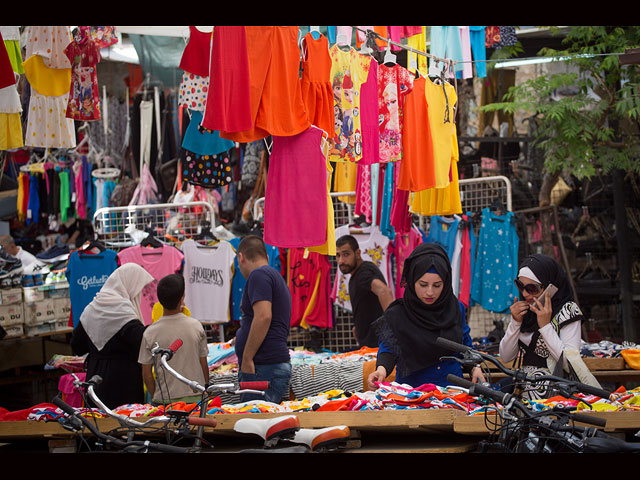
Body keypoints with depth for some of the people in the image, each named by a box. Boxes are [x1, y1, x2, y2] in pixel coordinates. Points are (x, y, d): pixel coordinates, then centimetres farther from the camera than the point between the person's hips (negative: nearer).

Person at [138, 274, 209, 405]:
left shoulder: (150, 333, -7)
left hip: (165, 400, -1)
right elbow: (204, 365, 5)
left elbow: (146, 374, -1)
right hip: (196, 397, 1)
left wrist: (155, 397, 13)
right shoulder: (196, 326, -3)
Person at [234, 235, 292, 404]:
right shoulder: (276, 277, 24)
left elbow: (263, 316, -21)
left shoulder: (259, 275, -7)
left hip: (264, 367, -10)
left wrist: (247, 358, -19)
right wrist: (240, 339, 50)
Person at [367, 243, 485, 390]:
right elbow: (388, 348, -6)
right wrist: (381, 369, -26)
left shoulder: (457, 309, 8)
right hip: (411, 391, -2)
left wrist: (475, 367, 4)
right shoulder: (397, 315, -3)